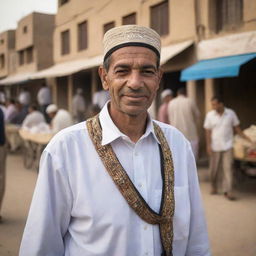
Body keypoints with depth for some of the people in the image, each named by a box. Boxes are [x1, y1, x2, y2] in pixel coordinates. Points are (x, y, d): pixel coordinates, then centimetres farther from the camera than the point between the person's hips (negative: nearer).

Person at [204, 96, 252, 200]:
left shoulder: (231, 113, -1)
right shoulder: (210, 115, -1)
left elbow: (237, 128, 7)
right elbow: (208, 131, 1)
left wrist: (247, 138, 2)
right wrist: (208, 145, -5)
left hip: (227, 146, -1)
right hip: (215, 146, 1)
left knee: (227, 168, -5)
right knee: (214, 168, 8)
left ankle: (228, 191, -1)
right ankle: (214, 187, 30)